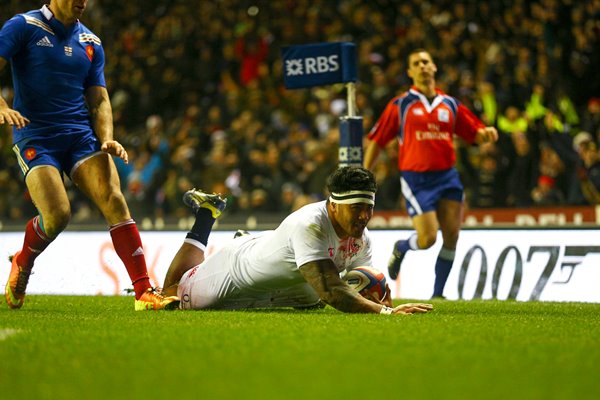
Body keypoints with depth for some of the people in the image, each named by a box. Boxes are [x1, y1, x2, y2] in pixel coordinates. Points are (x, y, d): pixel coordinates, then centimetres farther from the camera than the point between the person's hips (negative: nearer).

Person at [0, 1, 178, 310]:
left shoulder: (90, 43, 15)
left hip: (81, 134, 4)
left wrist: (107, 139, -4)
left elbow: (99, 100, 15)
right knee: (57, 215, -20)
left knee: (114, 200, -17)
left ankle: (144, 292, -20)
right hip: (35, 137, -4)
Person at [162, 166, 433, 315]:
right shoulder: (309, 225, -46)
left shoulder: (362, 240, -21)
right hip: (236, 269, -7)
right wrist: (386, 312, -62)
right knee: (172, 295, 14)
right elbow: (330, 291, -53)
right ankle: (205, 215, 27)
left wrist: (378, 300, -41)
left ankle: (248, 241, 39)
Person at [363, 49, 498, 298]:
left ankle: (438, 293, 10)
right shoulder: (400, 105, 2)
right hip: (415, 178, -4)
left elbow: (475, 132, 15)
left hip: (447, 175, 4)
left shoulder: (450, 104, 11)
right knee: (428, 238, -12)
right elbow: (376, 141, 5)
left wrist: (486, 133, -9)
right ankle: (400, 249, 24)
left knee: (451, 235, -4)